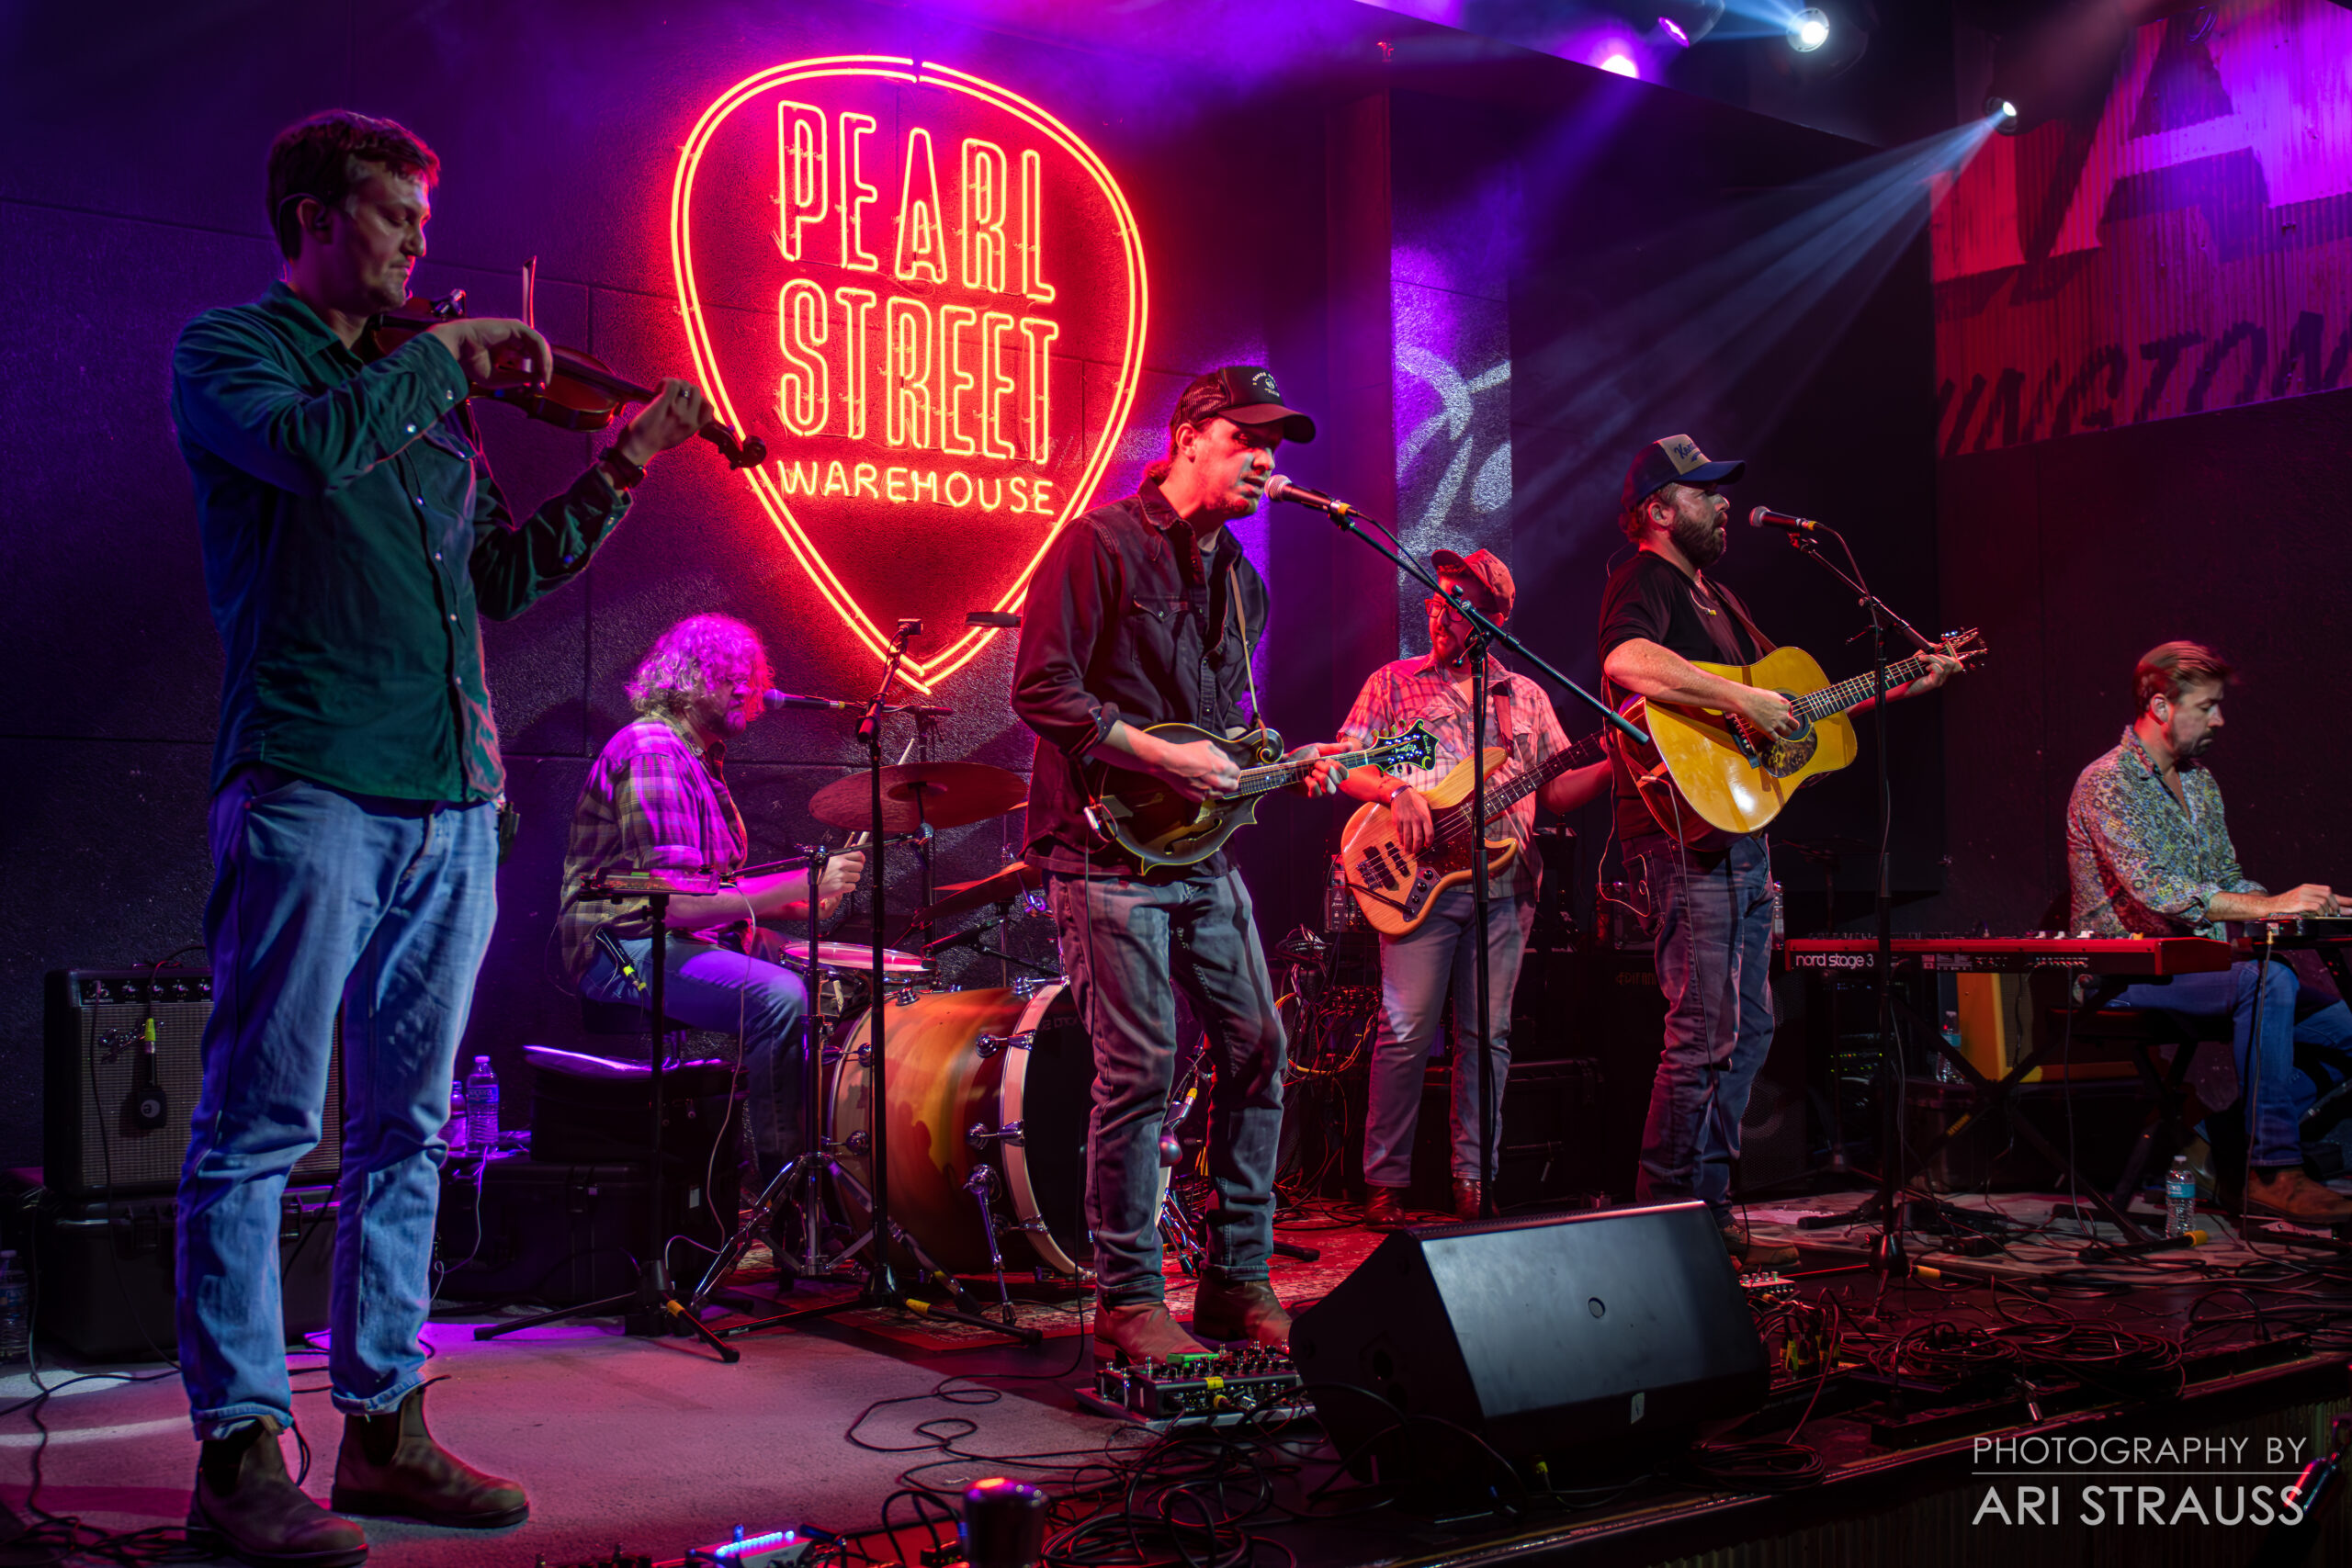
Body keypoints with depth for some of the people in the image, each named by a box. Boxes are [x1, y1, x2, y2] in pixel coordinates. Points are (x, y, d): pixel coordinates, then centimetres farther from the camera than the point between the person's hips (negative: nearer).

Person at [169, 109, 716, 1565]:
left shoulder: (425, 381, 22)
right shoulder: (228, 349, 5)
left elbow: (500, 577, 23)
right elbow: (309, 447, -18)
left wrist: (622, 469, 14)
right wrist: (445, 346, -6)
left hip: (455, 801, 7)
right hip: (310, 788, -6)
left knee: (407, 1130, 10)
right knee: (262, 1126, -4)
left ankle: (385, 1427, 18)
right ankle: (241, 1448, 3)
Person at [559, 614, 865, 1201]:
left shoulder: (703, 754, 17)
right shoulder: (651, 752, -16)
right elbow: (678, 902, -26)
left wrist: (792, 904, 6)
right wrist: (805, 881, -25)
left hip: (698, 937, 10)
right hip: (626, 947, -10)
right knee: (777, 995, -30)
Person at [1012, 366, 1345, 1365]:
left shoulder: (1239, 582, 18)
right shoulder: (1102, 543, -8)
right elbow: (1040, 690, -15)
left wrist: (1278, 763, 7)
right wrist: (1163, 758, -18)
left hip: (1201, 853, 8)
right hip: (1108, 845, -8)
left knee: (1258, 1050, 7)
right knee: (1142, 1068, -9)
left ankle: (1238, 1281, 19)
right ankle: (1128, 1303, 4)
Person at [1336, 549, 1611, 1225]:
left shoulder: (1526, 697, 16)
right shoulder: (1394, 683, 10)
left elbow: (1556, 790, 13)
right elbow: (1345, 766, 4)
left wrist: (1617, 763, -3)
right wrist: (1397, 792, -14)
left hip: (1504, 884, 3)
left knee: (1487, 1036, 3)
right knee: (1406, 1034, -6)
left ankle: (1473, 1180, 11)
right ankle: (1386, 1183, 3)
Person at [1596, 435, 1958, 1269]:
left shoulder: (1716, 597, 23)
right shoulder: (1641, 582, -8)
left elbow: (1791, 701, 28)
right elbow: (1628, 662, -31)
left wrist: (1904, 686, 24)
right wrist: (1740, 699, -32)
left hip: (1743, 837, 10)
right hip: (1688, 834, -10)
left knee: (1749, 1030, 12)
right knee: (1706, 1034, -11)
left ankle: (1708, 1214, 19)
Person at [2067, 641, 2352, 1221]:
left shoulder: (2200, 782, 18)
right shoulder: (2107, 783, -11)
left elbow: (2227, 879, 19)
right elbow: (2153, 890, -24)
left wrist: (2298, 907, -1)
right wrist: (2266, 906, -30)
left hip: (2199, 963, 8)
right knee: (2267, 981, -33)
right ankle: (2273, 1172, -29)